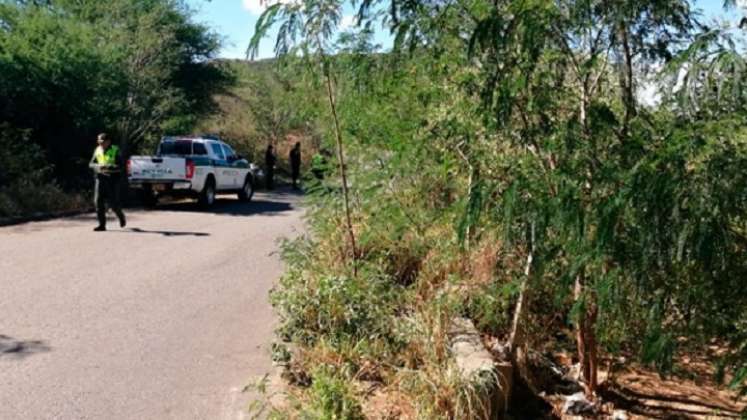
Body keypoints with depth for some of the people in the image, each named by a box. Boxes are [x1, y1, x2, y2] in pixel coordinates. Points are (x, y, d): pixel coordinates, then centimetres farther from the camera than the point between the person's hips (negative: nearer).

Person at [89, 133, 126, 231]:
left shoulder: (115, 151, -7)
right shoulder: (97, 150, 7)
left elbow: (120, 166, -15)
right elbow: (91, 164, 6)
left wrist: (107, 167, -30)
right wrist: (98, 166, -17)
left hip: (113, 178, -4)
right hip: (100, 178, 4)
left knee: (113, 202, -5)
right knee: (98, 201, -6)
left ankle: (121, 216, 26)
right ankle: (102, 225, -2)